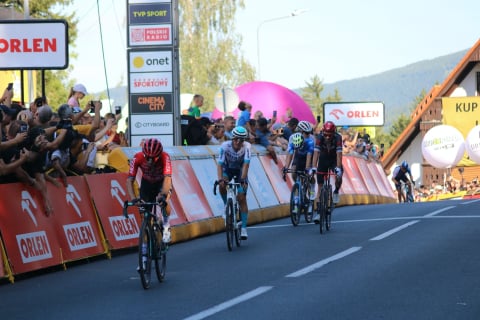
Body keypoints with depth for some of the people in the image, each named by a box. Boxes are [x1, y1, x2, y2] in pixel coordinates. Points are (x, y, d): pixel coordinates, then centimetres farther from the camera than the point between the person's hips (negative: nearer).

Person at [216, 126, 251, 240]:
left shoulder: (247, 147, -28)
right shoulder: (225, 146, -28)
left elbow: (246, 164, -33)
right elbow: (220, 164, -31)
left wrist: (243, 179, -46)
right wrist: (220, 179, -46)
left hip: (240, 170, -1)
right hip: (228, 169, 1)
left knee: (242, 198, -10)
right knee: (222, 186, -32)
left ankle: (243, 228, -7)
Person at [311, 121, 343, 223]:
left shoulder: (338, 138, -28)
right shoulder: (320, 137, -26)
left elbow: (339, 153, -35)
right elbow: (316, 152, -33)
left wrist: (338, 168, -47)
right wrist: (313, 167, -44)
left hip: (334, 159, -1)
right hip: (323, 159, 1)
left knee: (338, 176, -31)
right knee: (320, 186, -3)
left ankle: (336, 192, 1)